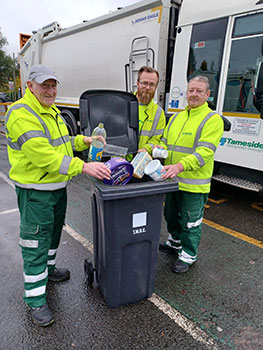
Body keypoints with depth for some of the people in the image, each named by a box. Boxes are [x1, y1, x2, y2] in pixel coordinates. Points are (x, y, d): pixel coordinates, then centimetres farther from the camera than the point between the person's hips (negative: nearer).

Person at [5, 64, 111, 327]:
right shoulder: (21, 114, -21)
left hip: (58, 186, 9)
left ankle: (48, 270, 48)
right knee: (36, 244, 1)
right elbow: (43, 155, -30)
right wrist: (83, 167, -34)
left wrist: (83, 141, 6)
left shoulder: (51, 111, 12)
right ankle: (36, 301, 17)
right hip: (35, 191, -9)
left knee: (53, 233, 24)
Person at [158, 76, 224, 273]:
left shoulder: (213, 120, -10)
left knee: (191, 221, 8)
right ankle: (175, 242, 47)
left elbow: (205, 151, -21)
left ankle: (188, 255, 29)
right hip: (172, 179, 7)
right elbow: (165, 142, 17)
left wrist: (180, 166, -34)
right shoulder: (176, 117, 12)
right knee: (171, 215, 23)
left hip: (194, 184, -7)